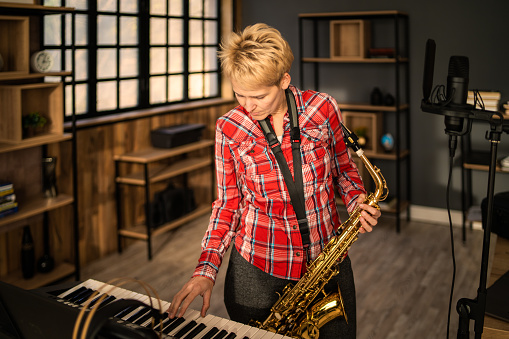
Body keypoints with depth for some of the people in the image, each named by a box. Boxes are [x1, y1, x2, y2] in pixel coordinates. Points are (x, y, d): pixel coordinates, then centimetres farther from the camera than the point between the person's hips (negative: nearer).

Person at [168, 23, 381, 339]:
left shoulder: (322, 108, -9)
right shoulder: (229, 129, -9)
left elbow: (344, 167, 7)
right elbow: (228, 203, -1)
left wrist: (357, 201, -14)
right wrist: (207, 269, -12)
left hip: (327, 258, 1)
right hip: (256, 269, 0)